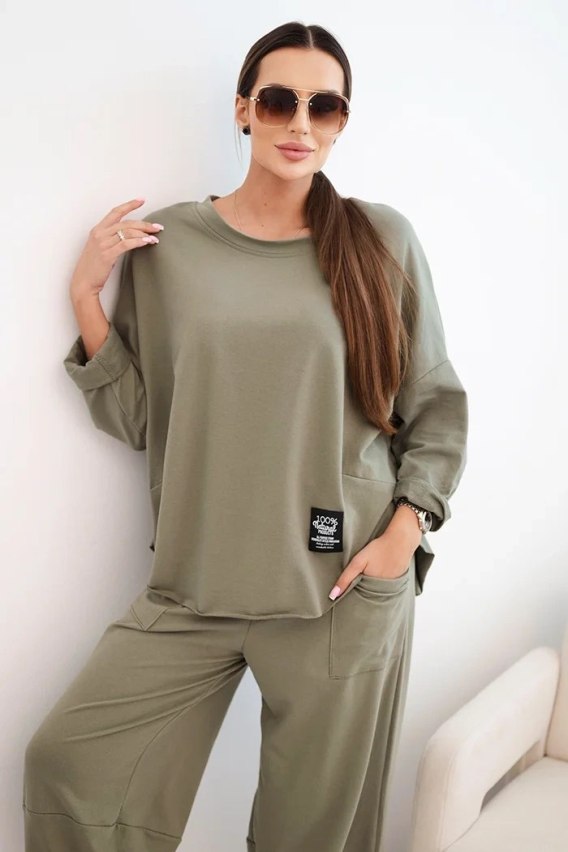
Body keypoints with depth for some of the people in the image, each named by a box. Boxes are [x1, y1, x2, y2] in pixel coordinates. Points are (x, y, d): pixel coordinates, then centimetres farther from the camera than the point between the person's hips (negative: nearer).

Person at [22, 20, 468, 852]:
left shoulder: (383, 240, -1)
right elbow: (134, 418, 4)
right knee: (65, 764, -1)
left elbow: (437, 407, 6)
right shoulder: (165, 243, 2)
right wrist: (87, 296, -5)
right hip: (195, 587, 2)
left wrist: (405, 531, -5)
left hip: (344, 590, -1)